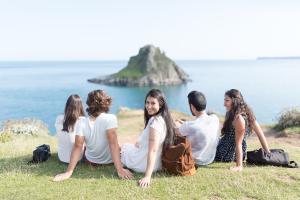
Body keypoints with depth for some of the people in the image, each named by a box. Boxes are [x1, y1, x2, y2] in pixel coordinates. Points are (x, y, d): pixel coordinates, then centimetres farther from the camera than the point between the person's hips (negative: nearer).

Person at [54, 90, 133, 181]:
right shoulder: (110, 118, -27)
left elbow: (77, 147, -24)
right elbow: (113, 144, -32)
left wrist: (69, 172, -23)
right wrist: (120, 169, -31)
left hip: (91, 161, 2)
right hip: (110, 160, -1)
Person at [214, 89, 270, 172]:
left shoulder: (238, 118, -27)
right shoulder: (247, 113, -1)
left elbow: (238, 143, -28)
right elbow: (261, 134, 2)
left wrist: (239, 166, -26)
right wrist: (268, 154, 7)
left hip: (226, 155, -9)